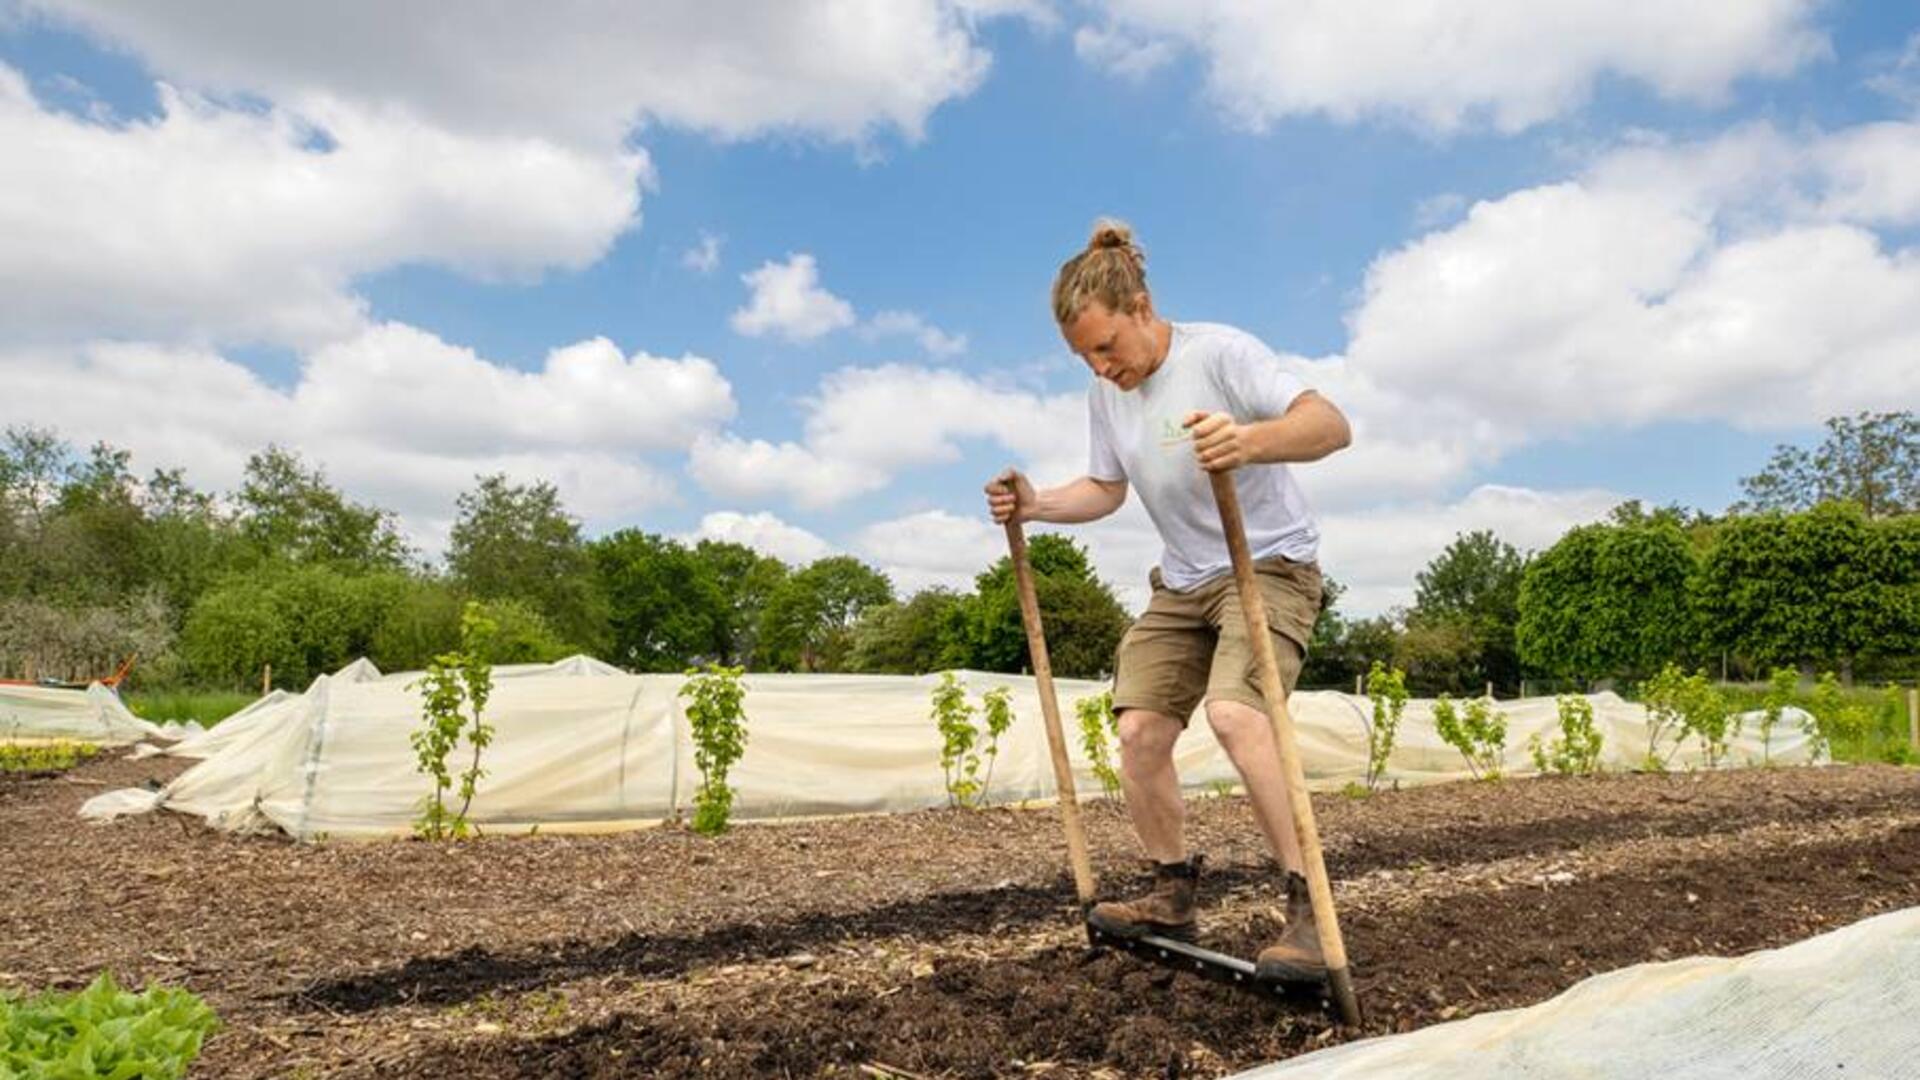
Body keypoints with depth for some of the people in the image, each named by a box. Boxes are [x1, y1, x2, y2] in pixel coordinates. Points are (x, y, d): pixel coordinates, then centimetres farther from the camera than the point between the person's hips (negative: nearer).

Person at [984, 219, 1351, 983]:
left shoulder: (1220, 352, -16)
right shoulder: (1105, 394, 5)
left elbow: (1331, 424, -27)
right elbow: (1105, 490, 18)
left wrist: (1251, 441, -48)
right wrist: (1036, 506, -1)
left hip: (1272, 564, -7)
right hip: (1182, 583, 7)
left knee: (1233, 713, -29)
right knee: (1138, 729, -4)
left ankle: (1308, 905, -19)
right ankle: (1173, 894, 14)